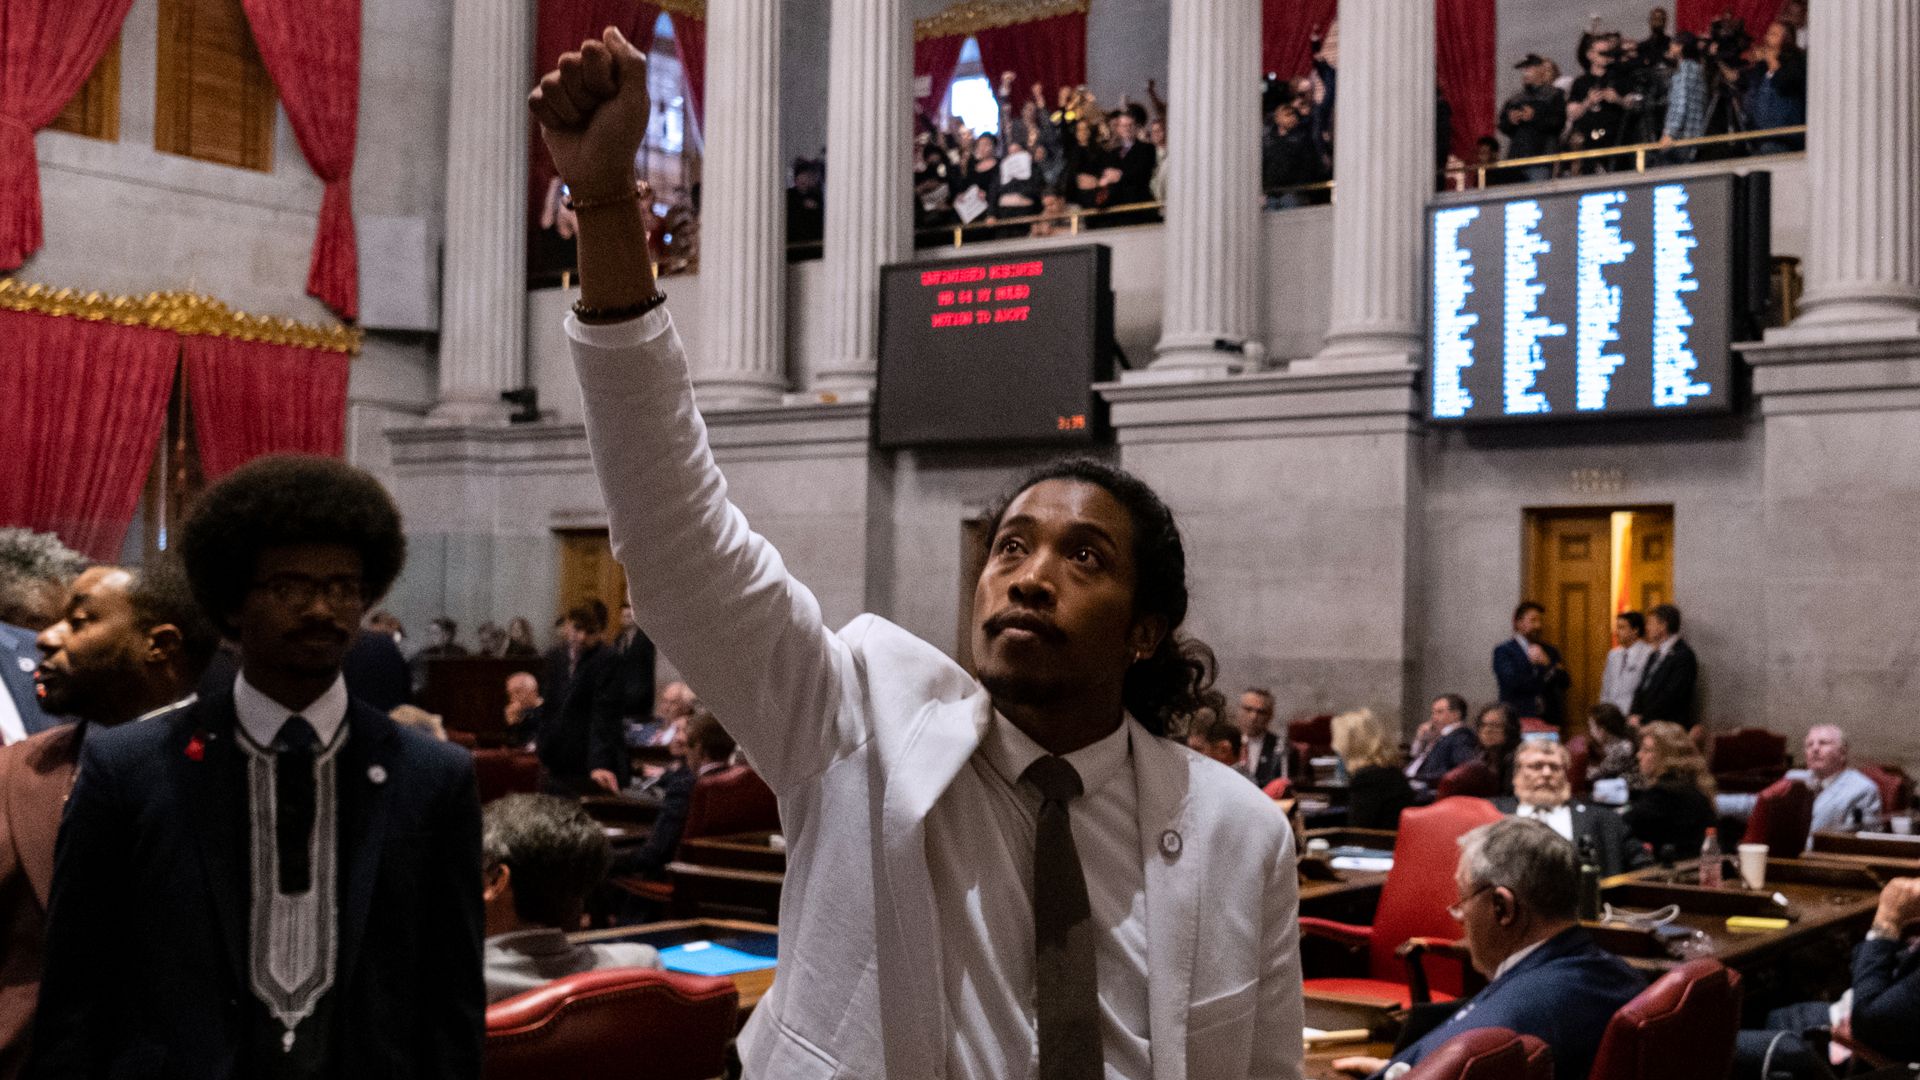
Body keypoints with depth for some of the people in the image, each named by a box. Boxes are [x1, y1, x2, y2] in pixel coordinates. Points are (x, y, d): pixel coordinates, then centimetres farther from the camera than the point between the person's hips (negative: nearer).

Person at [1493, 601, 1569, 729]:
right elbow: (1511, 682, -10)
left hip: (1549, 719, 4)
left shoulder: (1550, 651, 17)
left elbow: (1565, 681, 8)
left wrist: (1548, 664, -10)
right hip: (1517, 719, -4)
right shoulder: (1503, 651, 2)